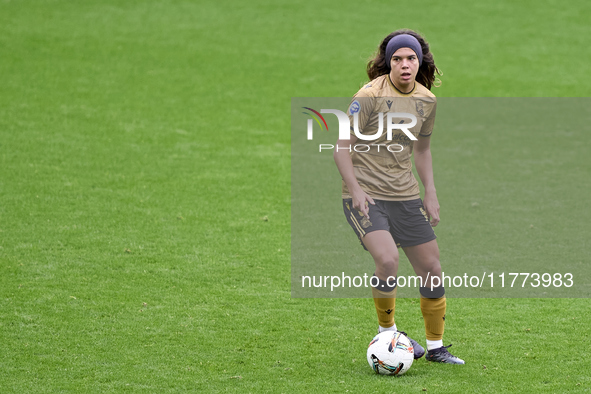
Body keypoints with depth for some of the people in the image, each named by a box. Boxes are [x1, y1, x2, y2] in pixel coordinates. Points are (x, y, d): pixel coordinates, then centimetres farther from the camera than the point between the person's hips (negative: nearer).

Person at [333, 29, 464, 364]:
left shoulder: (427, 100, 5)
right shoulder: (370, 95, -14)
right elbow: (343, 147, -10)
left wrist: (431, 194, 12)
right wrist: (355, 189, -21)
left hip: (405, 195, 6)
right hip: (366, 195, -6)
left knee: (431, 268, 5)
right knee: (388, 260, -26)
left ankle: (436, 347, 22)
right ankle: (387, 331, -1)